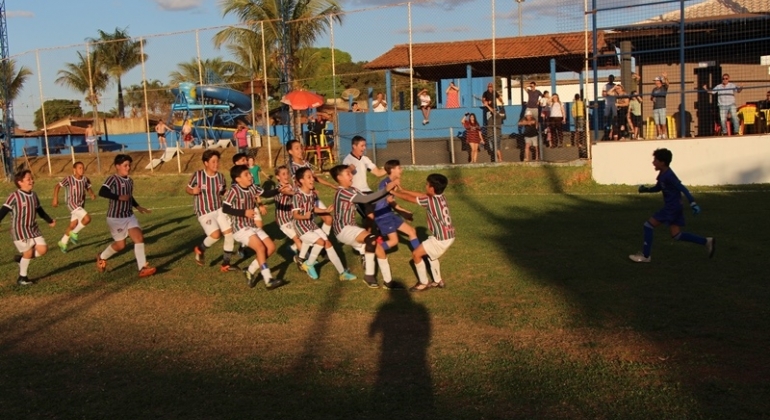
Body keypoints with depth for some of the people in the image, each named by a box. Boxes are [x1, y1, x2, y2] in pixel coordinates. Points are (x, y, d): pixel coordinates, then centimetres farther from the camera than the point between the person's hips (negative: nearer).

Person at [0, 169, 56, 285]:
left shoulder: (34, 195, 7)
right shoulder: (14, 196, -15)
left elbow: (40, 210, 22)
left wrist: (50, 221, 31)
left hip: (34, 229, 7)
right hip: (19, 230, -7)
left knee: (43, 249, -3)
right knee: (28, 252, -6)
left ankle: (21, 259, 21)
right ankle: (22, 278, 13)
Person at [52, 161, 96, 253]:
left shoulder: (85, 179, -2)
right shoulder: (69, 179, -14)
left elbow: (88, 188, 12)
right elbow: (57, 186, -6)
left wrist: (92, 194, -9)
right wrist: (55, 199, -12)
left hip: (81, 204, 6)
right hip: (72, 203, -6)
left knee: (73, 225, 16)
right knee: (87, 219, -22)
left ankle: (63, 242, 36)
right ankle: (74, 233, 2)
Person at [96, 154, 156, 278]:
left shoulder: (130, 181, 9)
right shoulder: (113, 179, -15)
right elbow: (102, 192, -30)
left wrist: (137, 206, 15)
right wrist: (119, 197, -31)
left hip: (130, 216, 7)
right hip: (115, 218, -7)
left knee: (139, 238, -8)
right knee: (120, 245, 4)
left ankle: (143, 268, -7)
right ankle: (102, 257, 33)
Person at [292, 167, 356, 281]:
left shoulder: (313, 193, 0)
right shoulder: (298, 195, -22)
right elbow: (295, 215, -23)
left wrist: (326, 210, 11)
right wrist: (305, 216, -41)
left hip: (311, 224, 8)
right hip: (301, 225, -8)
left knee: (328, 243, 3)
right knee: (320, 241, -20)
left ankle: (342, 272, 9)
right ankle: (308, 264, 5)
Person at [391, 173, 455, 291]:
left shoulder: (430, 201, -19)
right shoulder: (440, 197, 5)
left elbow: (409, 198, -9)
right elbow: (420, 195, 15)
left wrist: (393, 192, 4)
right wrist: (401, 190, 17)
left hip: (441, 239, -9)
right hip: (449, 235, 9)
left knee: (416, 254, 3)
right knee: (430, 253, 31)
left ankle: (423, 283, 12)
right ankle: (438, 281, 35)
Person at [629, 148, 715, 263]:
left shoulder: (668, 175, -19)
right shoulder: (662, 174, 11)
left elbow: (682, 189, -24)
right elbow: (658, 188, 25)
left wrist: (693, 203, -30)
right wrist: (646, 189, 9)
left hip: (671, 208, -10)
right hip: (673, 208, 10)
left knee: (648, 225, -4)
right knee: (676, 235, 11)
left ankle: (645, 256, 2)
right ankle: (706, 242, 13)